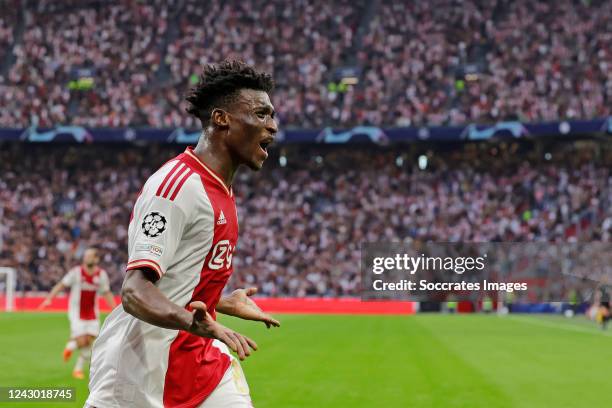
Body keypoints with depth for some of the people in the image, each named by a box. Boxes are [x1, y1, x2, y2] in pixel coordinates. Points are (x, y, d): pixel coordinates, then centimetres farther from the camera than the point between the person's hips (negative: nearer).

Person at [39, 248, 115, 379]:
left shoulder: (101, 274, -2)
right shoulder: (76, 272, -12)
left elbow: (107, 293, 9)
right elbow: (61, 285, -7)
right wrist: (49, 298, -17)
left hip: (92, 313, 4)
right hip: (76, 313, -4)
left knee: (90, 342, -1)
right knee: (81, 342, -11)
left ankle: (78, 369, 15)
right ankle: (70, 346, 25)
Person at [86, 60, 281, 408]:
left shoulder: (221, 190, 12)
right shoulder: (179, 184, -18)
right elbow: (136, 293, -27)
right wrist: (194, 321, -44)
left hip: (201, 355, 9)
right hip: (139, 365, -9)